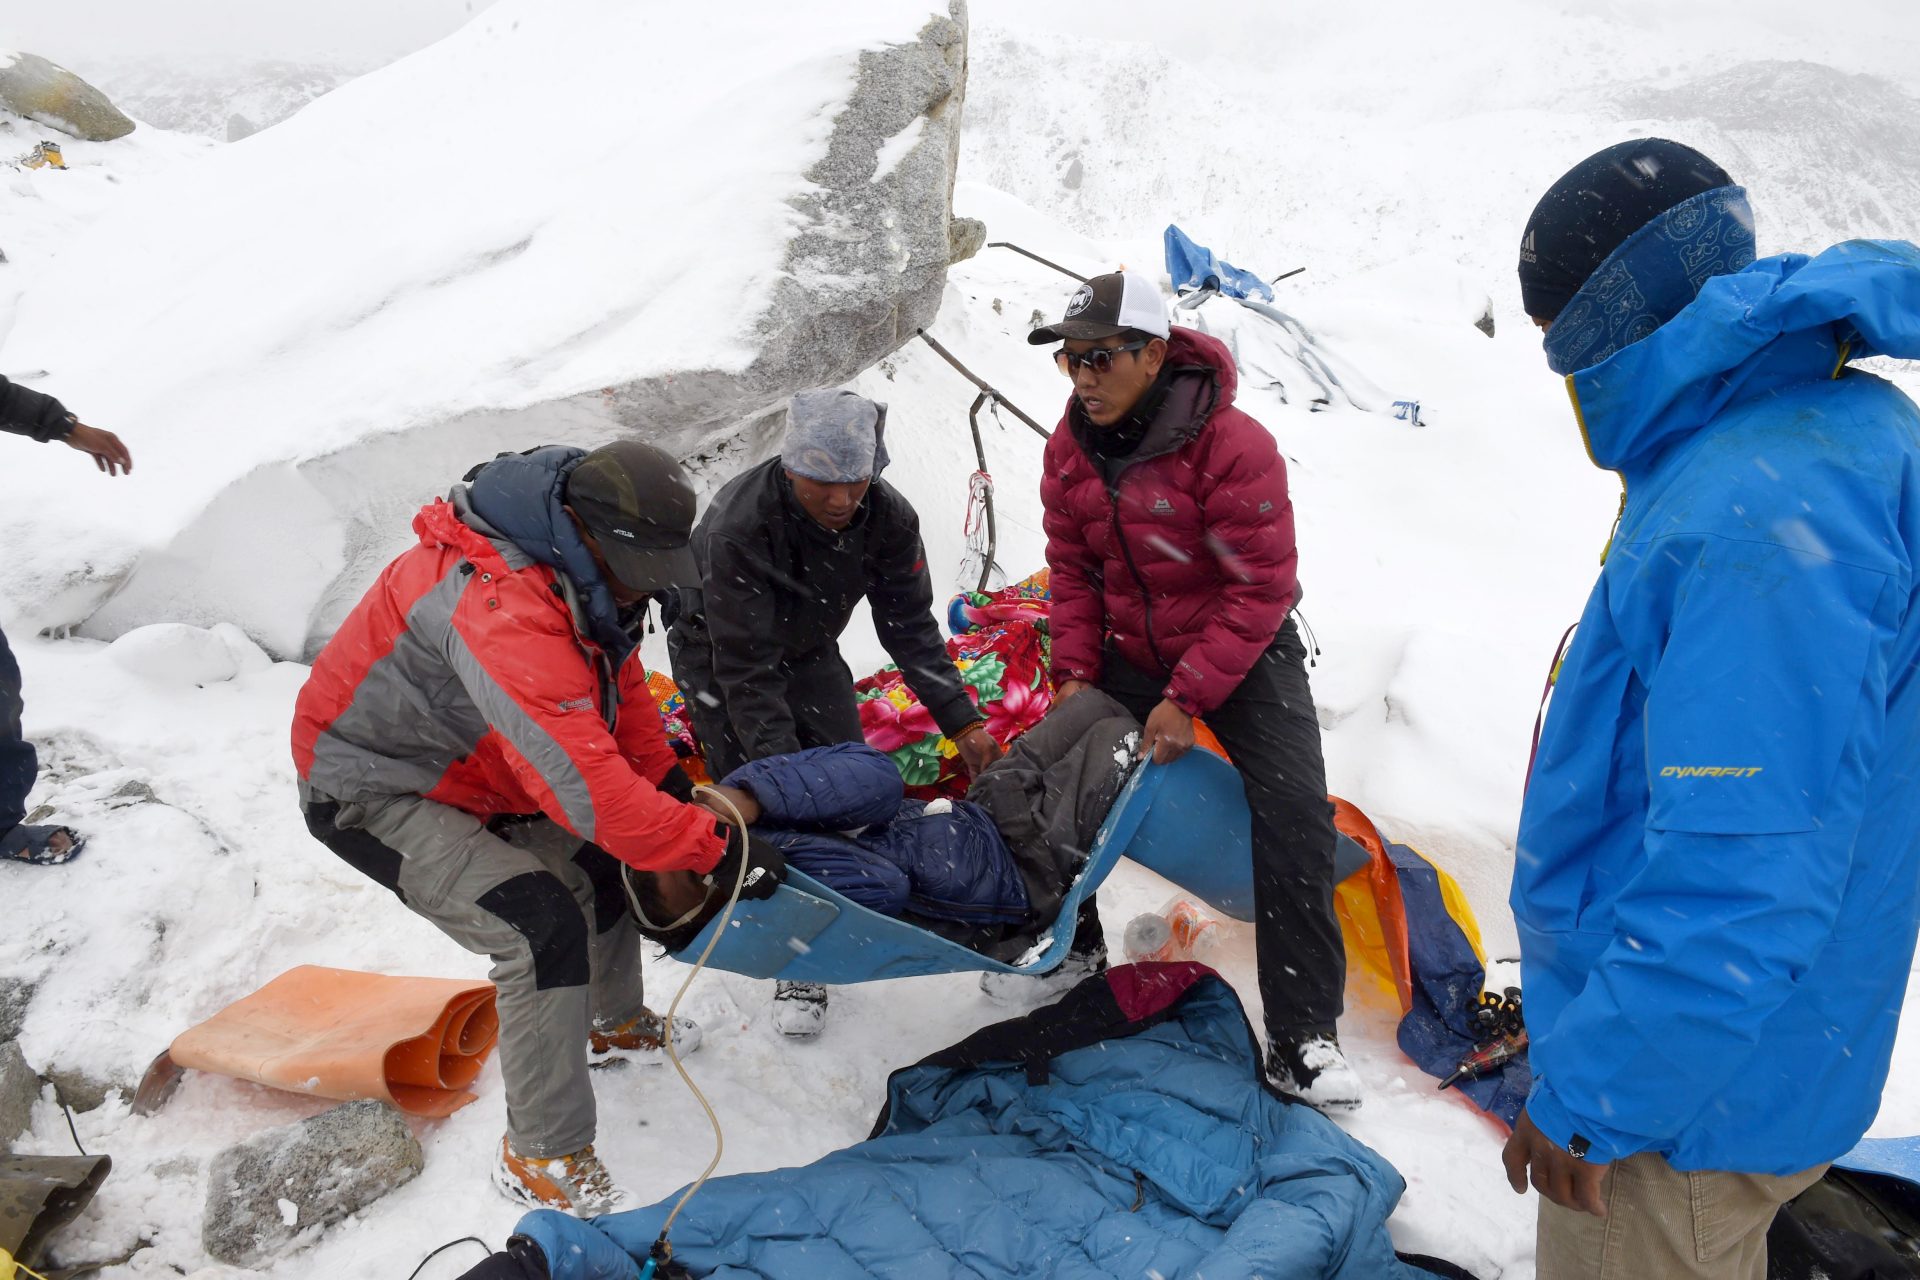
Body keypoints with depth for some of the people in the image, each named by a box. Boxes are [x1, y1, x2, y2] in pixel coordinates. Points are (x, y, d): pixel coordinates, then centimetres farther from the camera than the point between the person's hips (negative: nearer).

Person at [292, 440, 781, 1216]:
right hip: (371, 791, -9)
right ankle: (541, 1157, -5)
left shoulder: (578, 570, -7)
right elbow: (586, 785, -40)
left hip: (457, 765, 10)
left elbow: (621, 680, 7)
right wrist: (710, 847, -32)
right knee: (546, 929, -21)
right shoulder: (504, 609, -39)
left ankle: (616, 1023, 40)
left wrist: (669, 779, -3)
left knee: (598, 859, 15)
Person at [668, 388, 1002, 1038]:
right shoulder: (738, 528, -38)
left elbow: (910, 628, -15)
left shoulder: (888, 516, -23)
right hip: (719, 656, -4)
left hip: (808, 650, 5)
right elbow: (747, 669, -35)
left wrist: (961, 720, -24)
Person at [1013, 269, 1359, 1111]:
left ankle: (1302, 1039, -8)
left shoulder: (1234, 447, -26)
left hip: (1244, 656, -5)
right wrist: (1076, 670, -8)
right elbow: (1071, 566, 3)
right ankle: (1073, 946, 30)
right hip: (1132, 655, 5)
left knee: (1295, 820, -17)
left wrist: (1185, 701, -25)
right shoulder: (1070, 448, -7)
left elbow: (1262, 587, -24)